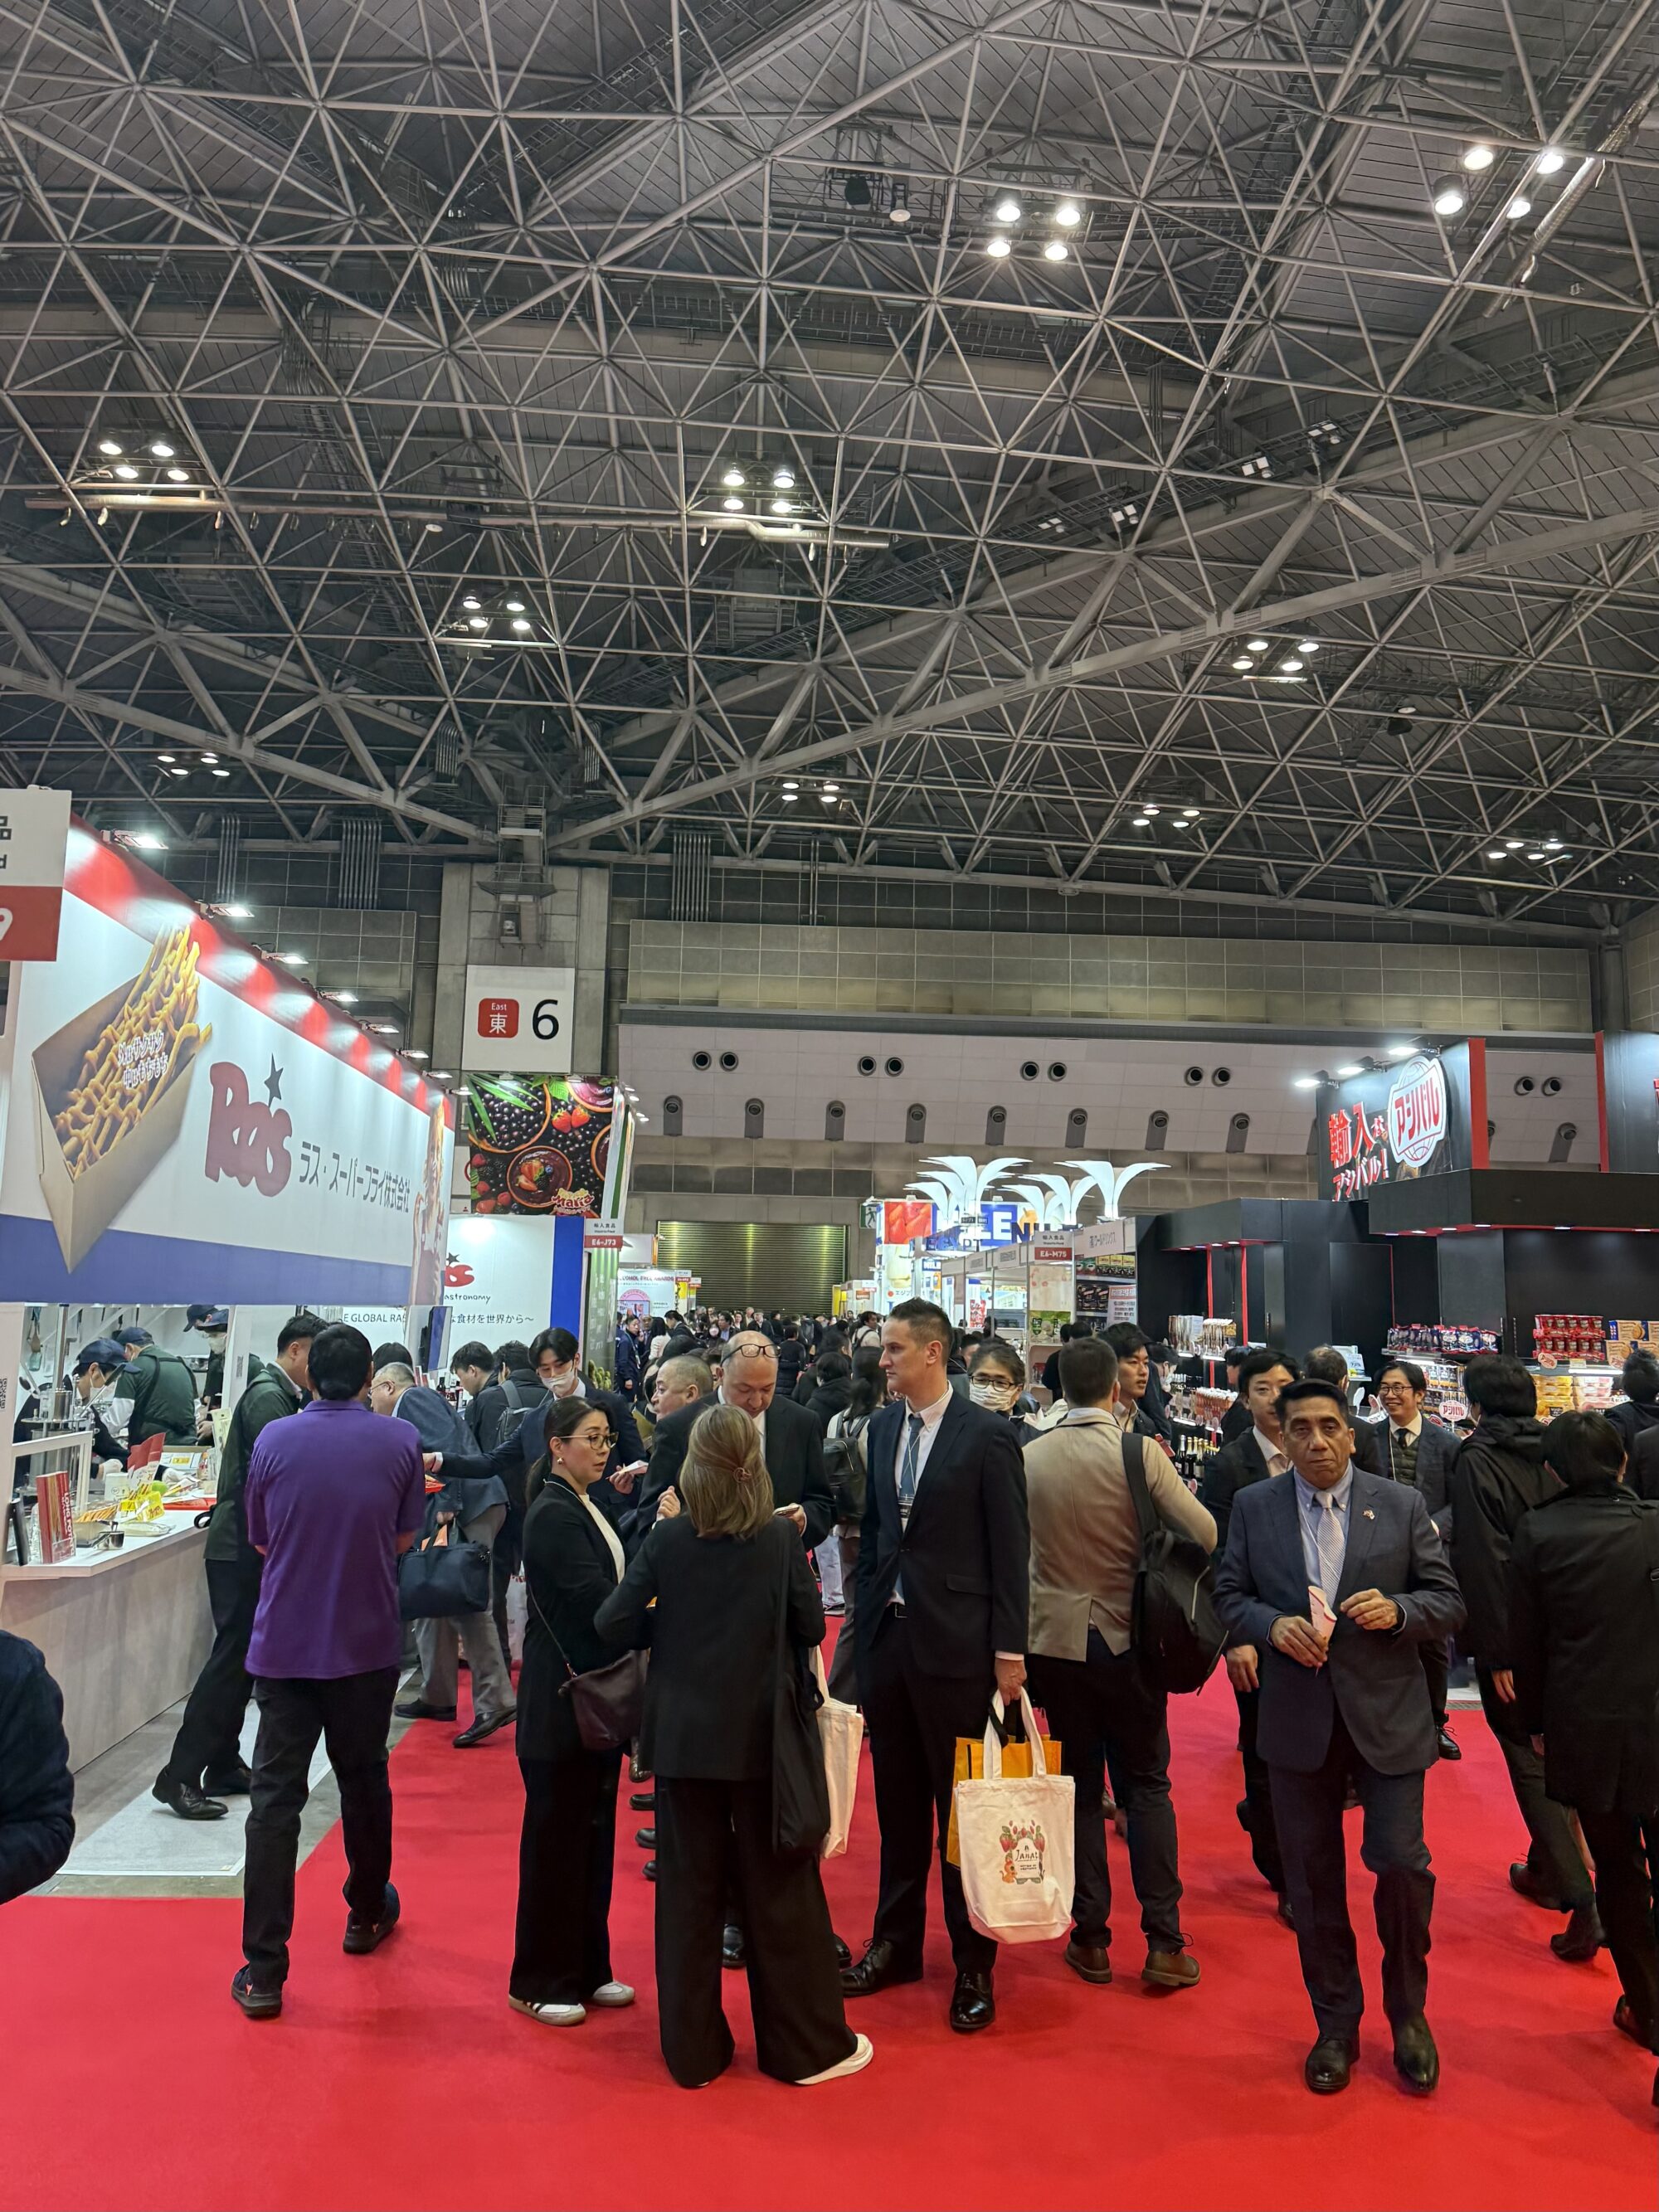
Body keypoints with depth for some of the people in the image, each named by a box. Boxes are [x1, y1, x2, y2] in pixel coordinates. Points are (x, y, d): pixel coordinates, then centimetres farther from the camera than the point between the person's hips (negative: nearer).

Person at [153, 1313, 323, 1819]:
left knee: (241, 1658, 14)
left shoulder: (280, 1396, 14)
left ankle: (224, 1767, 22)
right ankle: (180, 1776, -1)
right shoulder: (268, 1397, -16)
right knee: (232, 1657, -7)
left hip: (251, 1549, 10)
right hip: (244, 1550, -10)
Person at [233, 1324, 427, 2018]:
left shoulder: (273, 1441, -6)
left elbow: (260, 1539, 6)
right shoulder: (400, 1441, -8)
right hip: (366, 1644, 0)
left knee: (274, 1798, 5)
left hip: (284, 1644, 0)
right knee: (364, 1780, 19)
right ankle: (366, 1914, 37)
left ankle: (263, 1972, 5)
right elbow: (404, 1538, 2)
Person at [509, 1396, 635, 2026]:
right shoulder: (552, 1515, -17)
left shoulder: (586, 1509, 11)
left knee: (593, 1831, 16)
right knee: (556, 1837, 4)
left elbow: (612, 1588, 5)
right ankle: (539, 1983, 20)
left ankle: (587, 1968, 29)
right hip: (562, 1697, -8)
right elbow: (596, 1602, -24)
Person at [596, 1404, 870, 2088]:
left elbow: (612, 1625, -10)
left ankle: (692, 2050, 26)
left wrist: (672, 1625, 6)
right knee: (779, 1890, 13)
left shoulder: (667, 1539, -11)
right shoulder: (782, 1537, -12)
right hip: (761, 1738, 0)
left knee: (688, 1891, 14)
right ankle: (805, 2045, 25)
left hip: (686, 1737, 1)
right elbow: (810, 1627, -6)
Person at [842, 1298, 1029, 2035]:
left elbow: (1010, 1549, -10)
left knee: (962, 1807, 7)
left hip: (954, 1643, -5)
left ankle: (973, 1964, 23)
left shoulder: (987, 1435, -11)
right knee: (897, 1802, 17)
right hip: (887, 1635, 5)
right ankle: (895, 1943, 33)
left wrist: (1009, 1650, -11)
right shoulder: (881, 1428, 6)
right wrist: (864, 1619, 9)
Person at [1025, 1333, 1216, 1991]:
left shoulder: (1028, 1456, -8)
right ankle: (1164, 1942, 14)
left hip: (1056, 1640, 1)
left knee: (1080, 1787, 12)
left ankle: (1091, 1937, 20)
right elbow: (1205, 1534, -10)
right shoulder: (1142, 1452, -14)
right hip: (1130, 1640, -1)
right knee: (1147, 1786, 12)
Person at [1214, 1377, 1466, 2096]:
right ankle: (1336, 2025, 33)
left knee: (1401, 1863, 0)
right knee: (1313, 1880, 12)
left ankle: (1408, 2014, 29)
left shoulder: (1402, 1506, -2)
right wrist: (1272, 1626, -16)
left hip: (1387, 1715, -1)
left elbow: (1447, 1601, 0)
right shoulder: (1253, 1506, 0)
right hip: (1297, 1720, 1)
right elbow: (1229, 1596, 3)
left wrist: (1397, 1609, -19)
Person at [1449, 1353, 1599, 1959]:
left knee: (1531, 1763, 4)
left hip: (1513, 1640, -6)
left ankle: (1582, 1902, -2)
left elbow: (1484, 1560, -20)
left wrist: (1497, 1652, -15)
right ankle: (1544, 1870, 34)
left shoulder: (1478, 1461, -17)